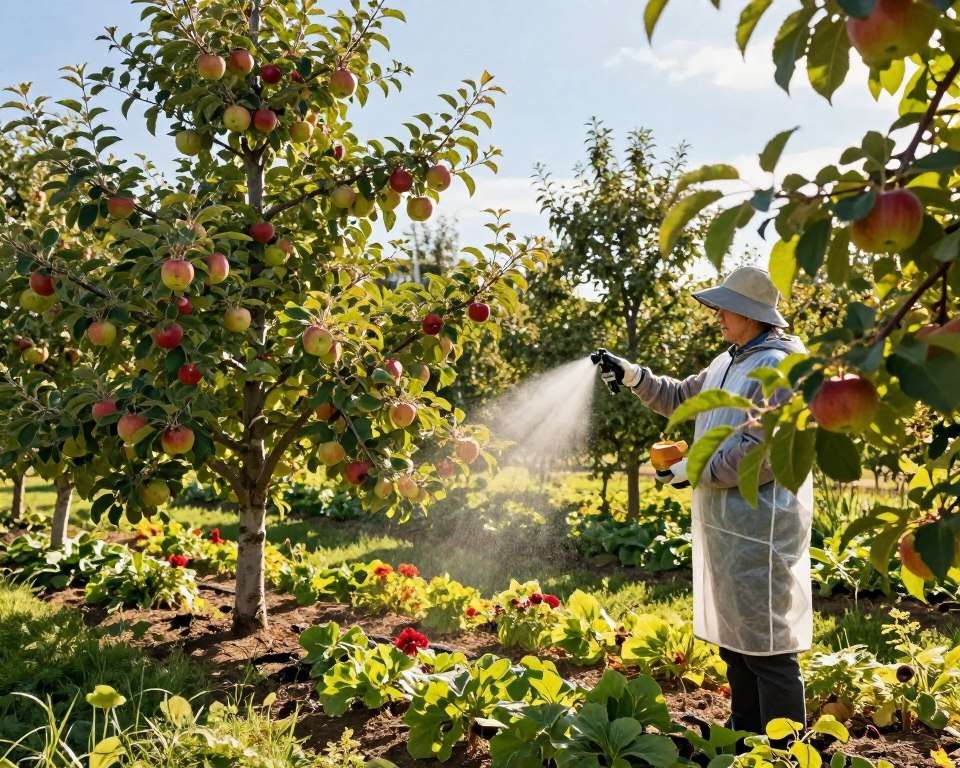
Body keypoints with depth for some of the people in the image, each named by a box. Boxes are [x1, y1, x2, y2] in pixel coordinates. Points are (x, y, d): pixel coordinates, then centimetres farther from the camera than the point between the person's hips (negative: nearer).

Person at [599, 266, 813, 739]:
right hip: (723, 522, 10)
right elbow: (680, 398, 28)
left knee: (768, 645, -4)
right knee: (734, 637, 19)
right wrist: (633, 376, 14)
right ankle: (745, 734, 33)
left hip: (760, 526, -10)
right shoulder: (728, 363, 14)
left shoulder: (779, 367, -15)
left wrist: (696, 471, -15)